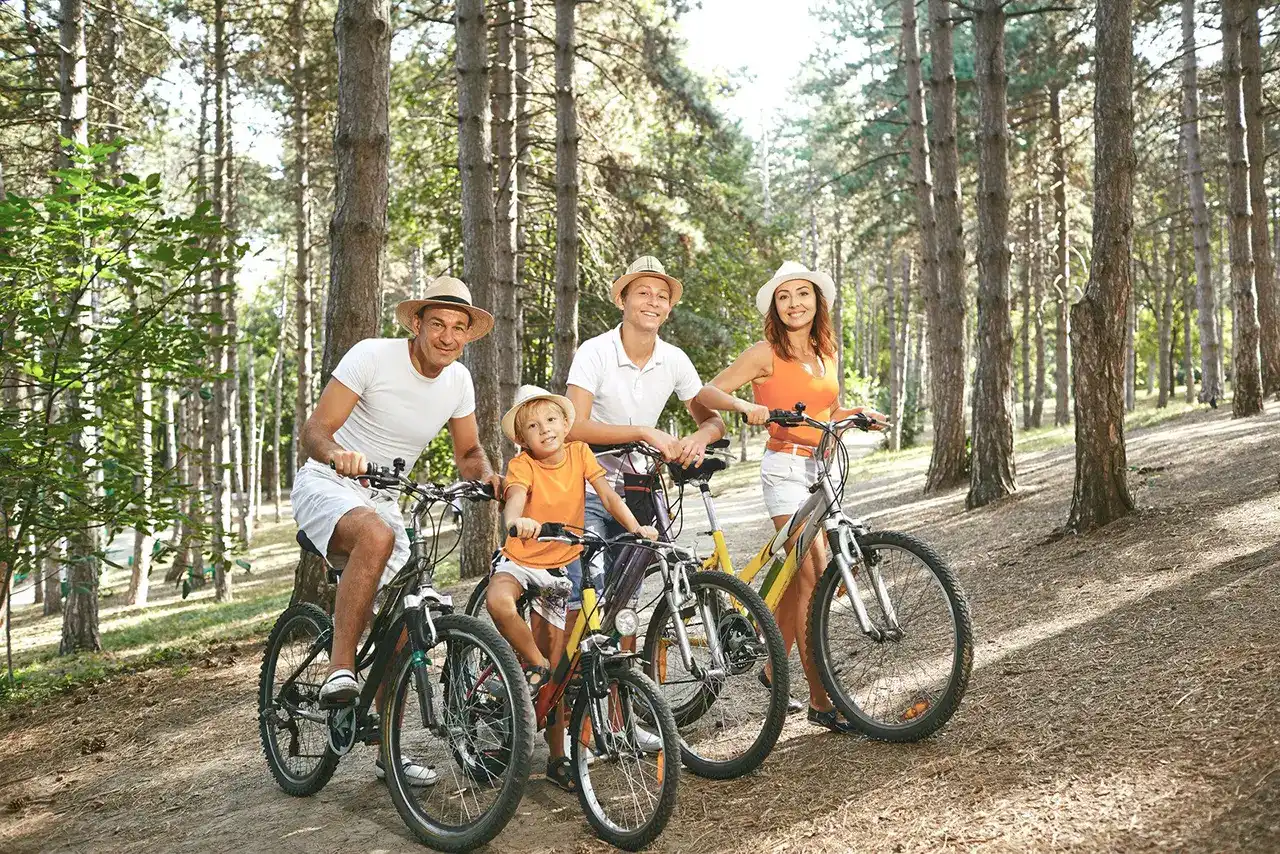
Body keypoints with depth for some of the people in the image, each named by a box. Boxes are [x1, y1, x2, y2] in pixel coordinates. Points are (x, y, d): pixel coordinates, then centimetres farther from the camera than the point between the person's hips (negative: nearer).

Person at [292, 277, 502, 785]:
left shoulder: (458, 380, 0)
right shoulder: (372, 356, -17)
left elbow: (468, 451, 13)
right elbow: (314, 431, -19)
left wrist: (486, 475, -11)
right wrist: (338, 454, -42)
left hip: (383, 501, 6)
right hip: (326, 487, -5)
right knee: (377, 535, -41)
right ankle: (340, 668, -31)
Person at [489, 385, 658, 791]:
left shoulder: (579, 453, -3)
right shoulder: (522, 465, -13)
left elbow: (607, 495, -9)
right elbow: (514, 500, -32)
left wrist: (636, 527, -25)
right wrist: (517, 521, -55)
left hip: (561, 567, 2)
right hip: (520, 559, -2)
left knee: (556, 668, 5)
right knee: (499, 603, -38)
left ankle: (557, 758, 17)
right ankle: (536, 664, -13)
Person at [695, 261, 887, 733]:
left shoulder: (827, 353, 14)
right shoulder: (766, 353, -4)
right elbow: (706, 392, -8)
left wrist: (858, 413, 6)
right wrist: (745, 406, -25)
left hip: (823, 468, 7)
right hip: (786, 467, -7)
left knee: (798, 577, 11)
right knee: (811, 577, -14)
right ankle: (820, 699, -10)